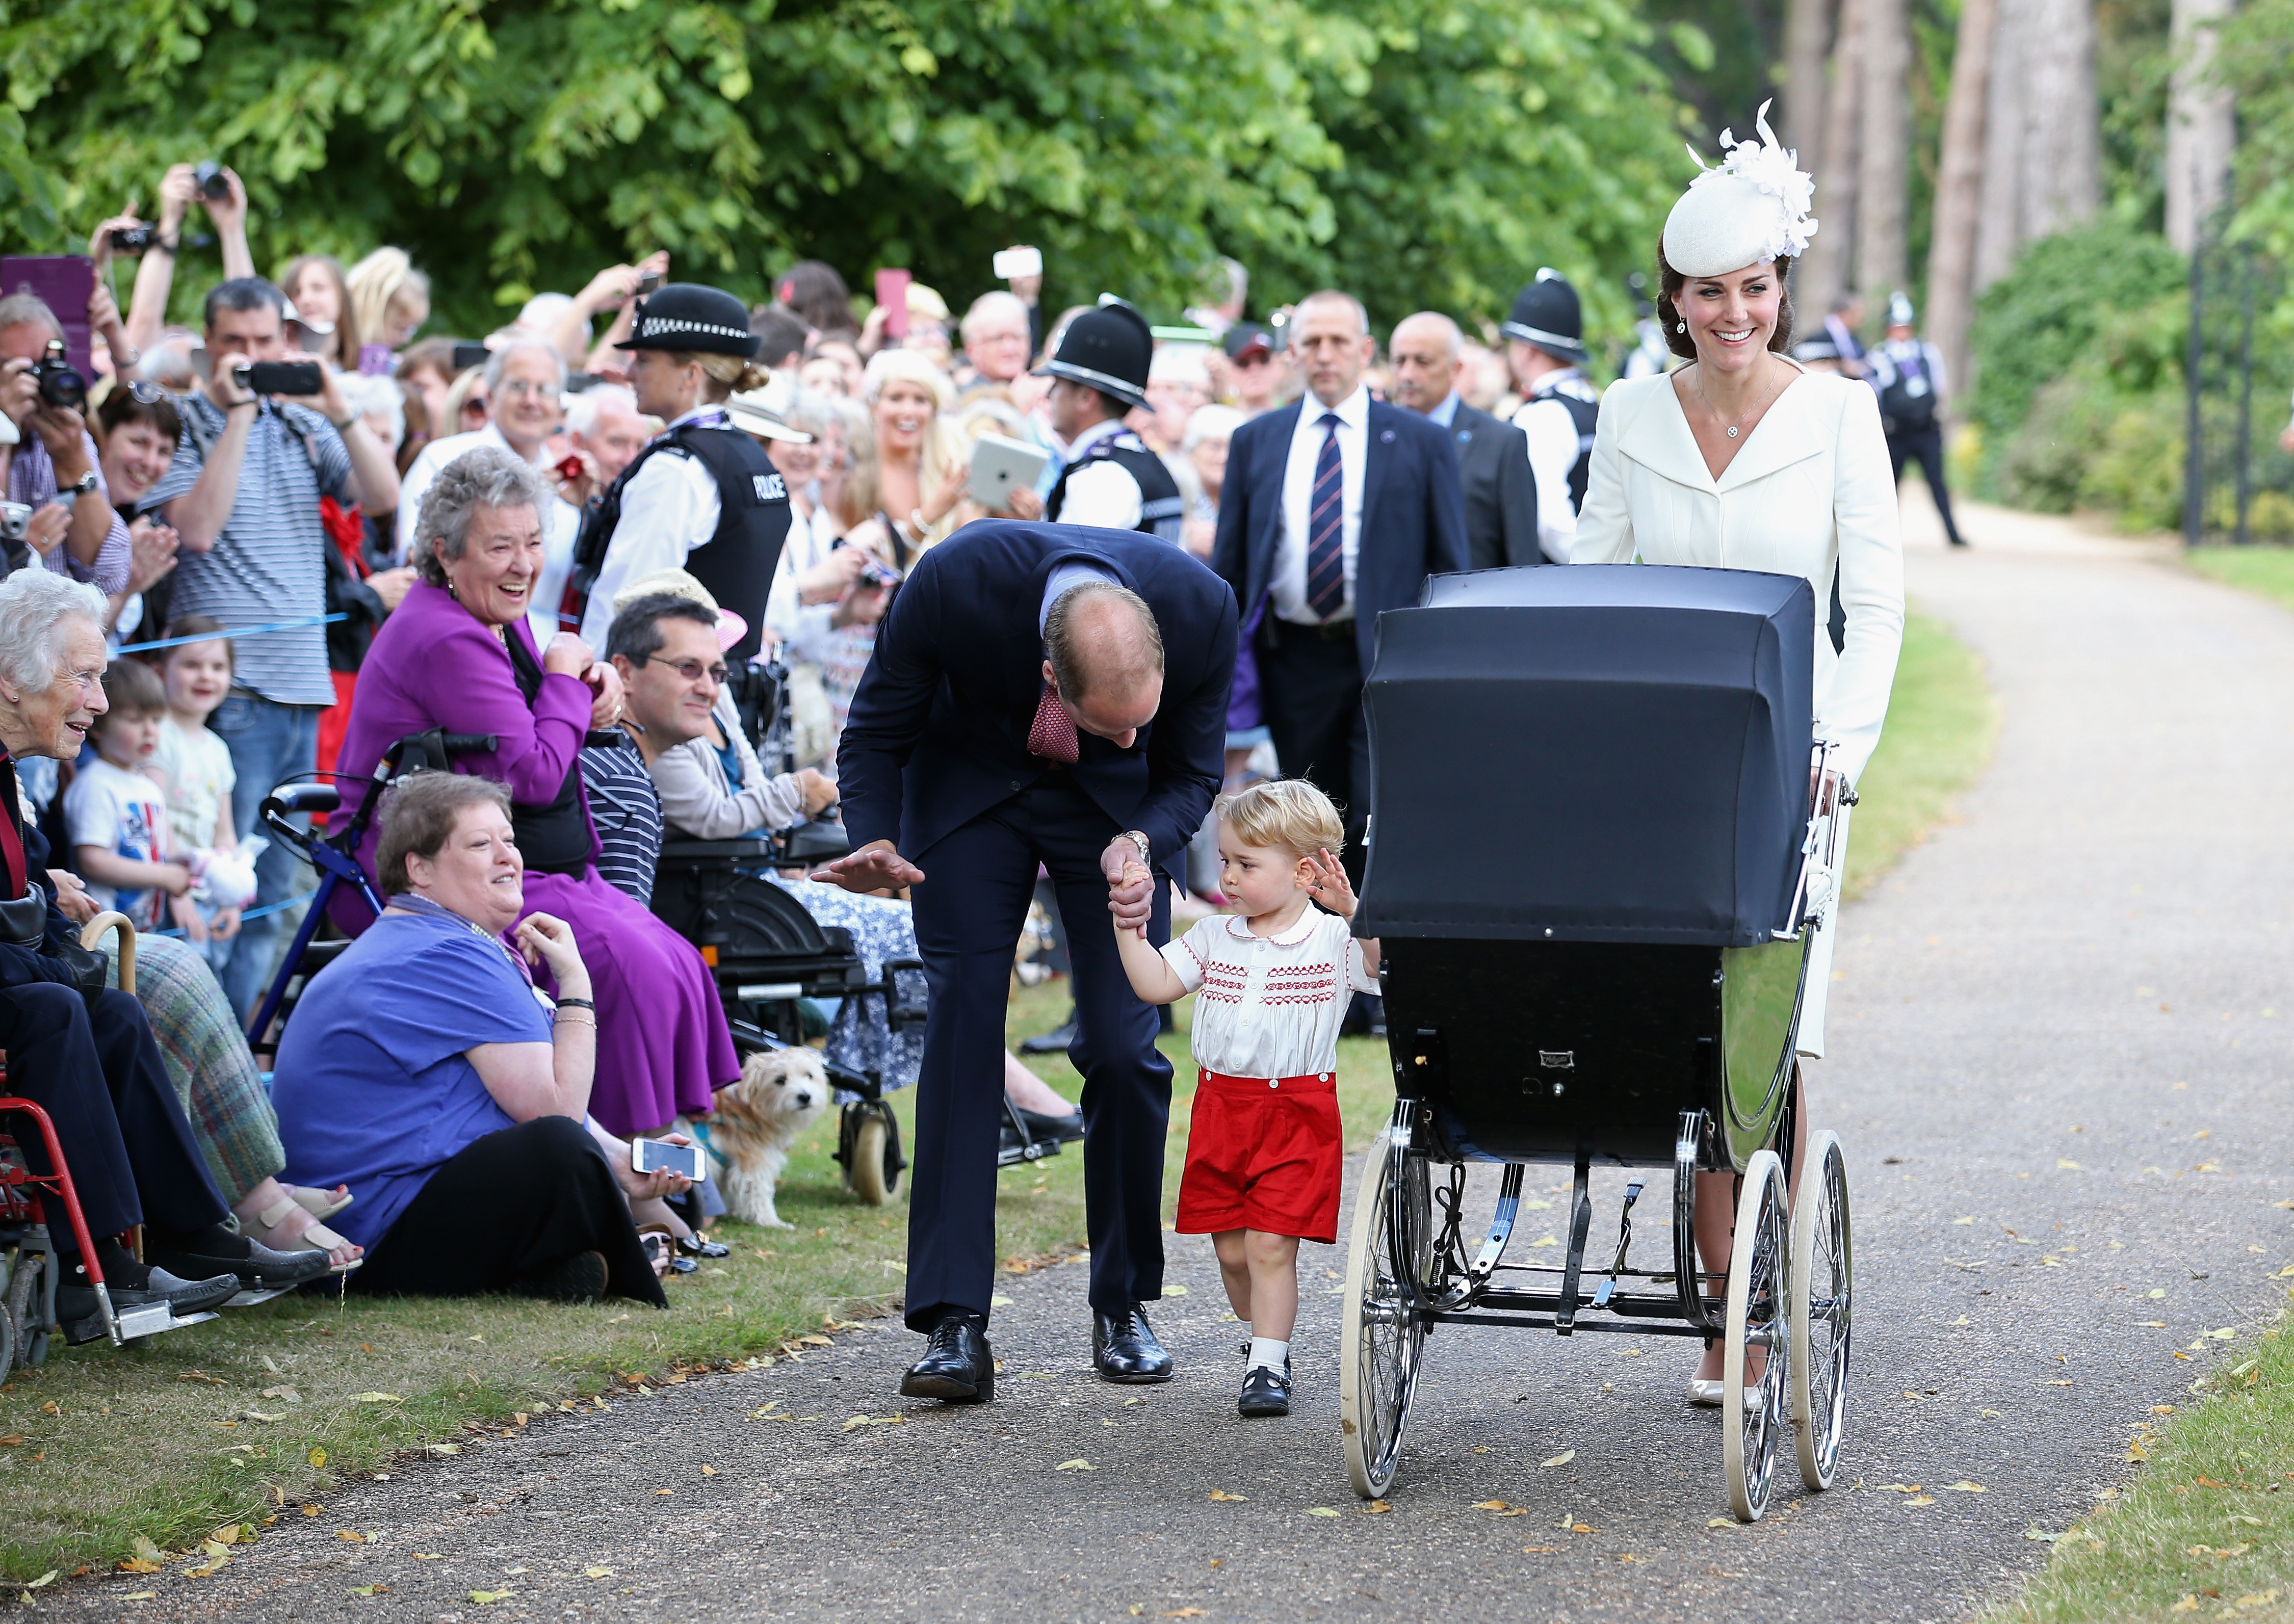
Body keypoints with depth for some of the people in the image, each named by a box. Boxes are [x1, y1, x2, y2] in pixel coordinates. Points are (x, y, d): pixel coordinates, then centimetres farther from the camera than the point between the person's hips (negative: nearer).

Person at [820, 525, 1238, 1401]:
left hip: (1116, 804, 1)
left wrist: (1141, 843, -34)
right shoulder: (952, 583, -37)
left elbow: (1190, 771, -13)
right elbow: (877, 735, -17)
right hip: (972, 780, -1)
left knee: (1123, 1049, -6)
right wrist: (876, 844, -35)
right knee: (961, 1029, -12)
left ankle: (1124, 1306, 12)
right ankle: (955, 1328, -14)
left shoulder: (1201, 608, -32)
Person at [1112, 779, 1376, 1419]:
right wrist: (1129, 924, -1)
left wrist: (1352, 910, -31)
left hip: (1297, 1114, -5)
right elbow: (1155, 984, 8)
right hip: (1221, 1106, 5)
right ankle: (1264, 1343, 28)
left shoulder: (1332, 941, -6)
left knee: (1270, 1245, -9)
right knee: (1232, 1249, 9)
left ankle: (1267, 1368, -4)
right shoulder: (1213, 938, 8)